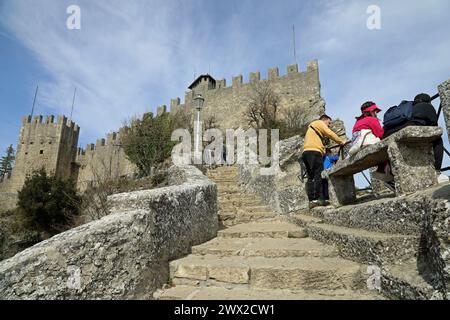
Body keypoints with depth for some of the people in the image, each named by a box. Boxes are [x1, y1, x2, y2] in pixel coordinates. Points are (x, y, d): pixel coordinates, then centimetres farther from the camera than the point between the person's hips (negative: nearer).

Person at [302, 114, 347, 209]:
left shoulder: (312, 127, 37)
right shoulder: (319, 123, 11)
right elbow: (330, 133, 2)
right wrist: (341, 141, 9)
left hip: (306, 152, 9)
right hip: (314, 151, -9)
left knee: (311, 177, 3)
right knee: (318, 175, -13)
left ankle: (312, 201, -2)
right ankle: (318, 199, -19)